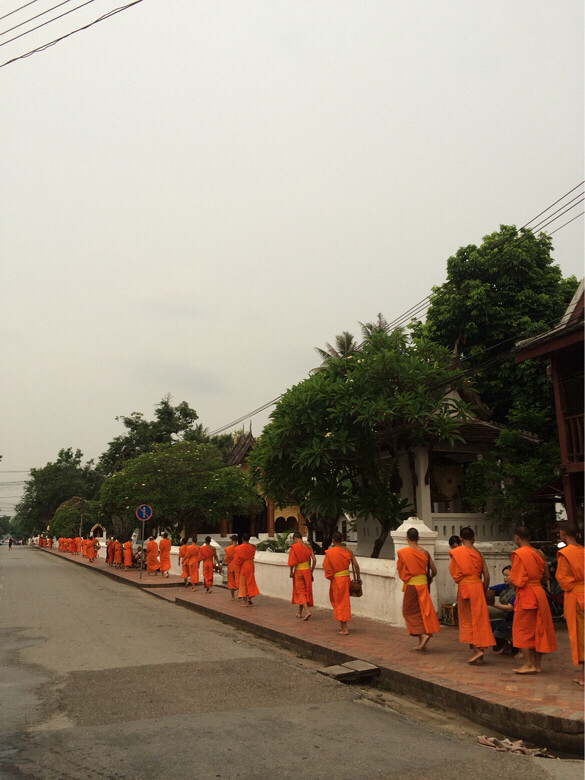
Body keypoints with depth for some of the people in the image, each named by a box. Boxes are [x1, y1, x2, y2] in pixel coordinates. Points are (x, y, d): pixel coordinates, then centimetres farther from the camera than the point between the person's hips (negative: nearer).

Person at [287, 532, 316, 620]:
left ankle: (307, 611, -12)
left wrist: (291, 571, -5)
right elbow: (314, 560, 0)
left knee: (300, 592, 3)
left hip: (298, 571, -5)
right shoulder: (308, 547, 3)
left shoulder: (293, 547, -11)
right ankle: (299, 613, 25)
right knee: (306, 591, 14)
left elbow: (292, 561, -18)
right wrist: (311, 571, 10)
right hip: (307, 570, 5)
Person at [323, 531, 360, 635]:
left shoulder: (329, 552, -12)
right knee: (343, 600, 18)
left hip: (336, 579, -5)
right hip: (346, 577, 5)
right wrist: (358, 578, 7)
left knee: (340, 602, 2)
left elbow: (325, 565, -11)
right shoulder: (348, 551, 0)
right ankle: (342, 625, 25)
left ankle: (345, 629, 2)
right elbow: (356, 565, -1)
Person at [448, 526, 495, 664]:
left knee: (467, 619, 5)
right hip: (478, 586, 4)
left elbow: (453, 572, -3)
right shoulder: (478, 554, 6)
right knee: (479, 618, 10)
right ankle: (480, 651, 13)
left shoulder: (457, 552, -5)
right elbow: (486, 576, 6)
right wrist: (484, 592, 17)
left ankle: (476, 649, -6)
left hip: (464, 586, -4)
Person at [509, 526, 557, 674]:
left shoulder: (518, 554, -14)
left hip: (525, 595, -7)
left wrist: (511, 580, 5)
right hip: (539, 592, 7)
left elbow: (515, 581, -16)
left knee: (522, 629, 2)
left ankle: (529, 664, -1)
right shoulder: (538, 554, 7)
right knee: (538, 629, 11)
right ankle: (537, 665, 16)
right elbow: (545, 577, 12)